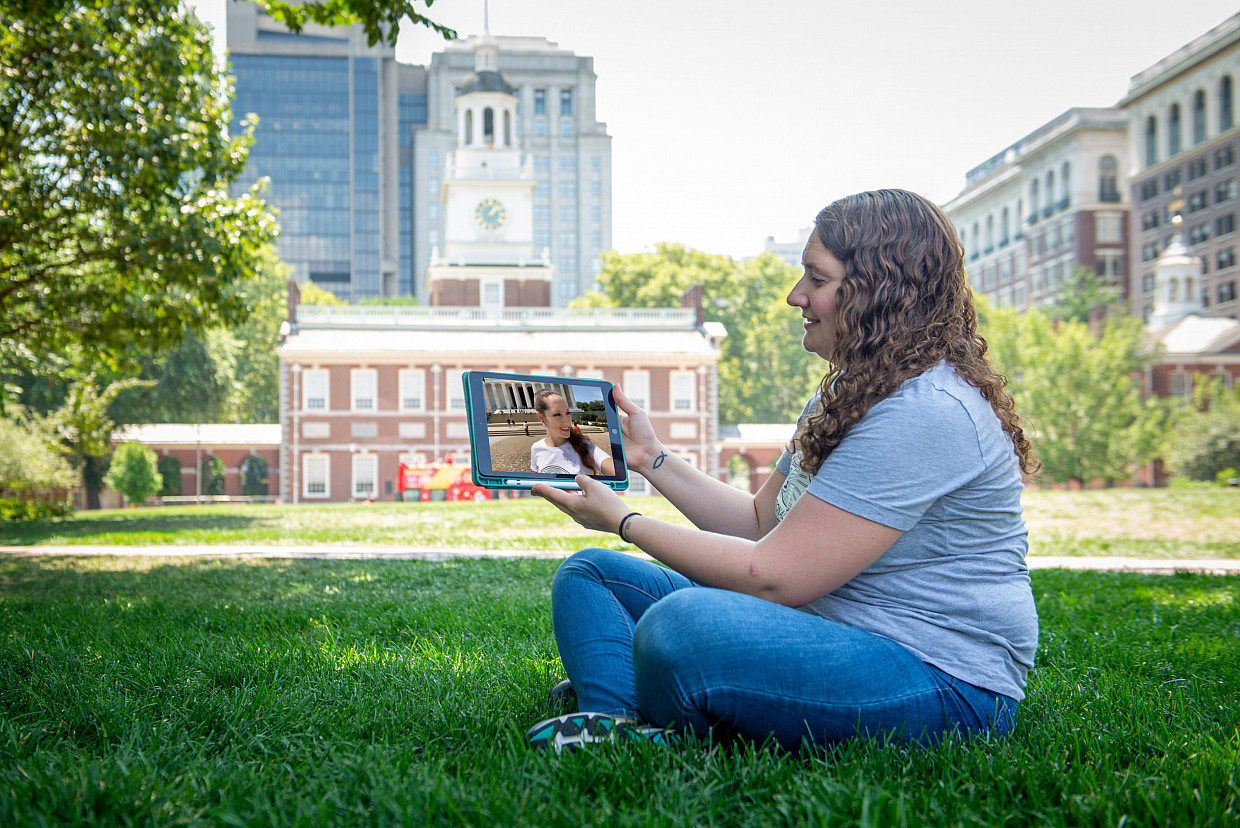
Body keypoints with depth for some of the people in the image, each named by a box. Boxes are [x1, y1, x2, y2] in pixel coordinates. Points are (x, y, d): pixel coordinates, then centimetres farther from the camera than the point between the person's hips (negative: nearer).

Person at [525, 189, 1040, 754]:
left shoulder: (928, 412, -21)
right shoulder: (845, 396, 14)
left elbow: (773, 576, -22)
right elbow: (759, 522, 20)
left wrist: (625, 522, -11)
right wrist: (652, 459, 10)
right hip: (831, 633, 11)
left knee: (681, 625, -38)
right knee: (589, 574, 7)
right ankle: (625, 728, -17)